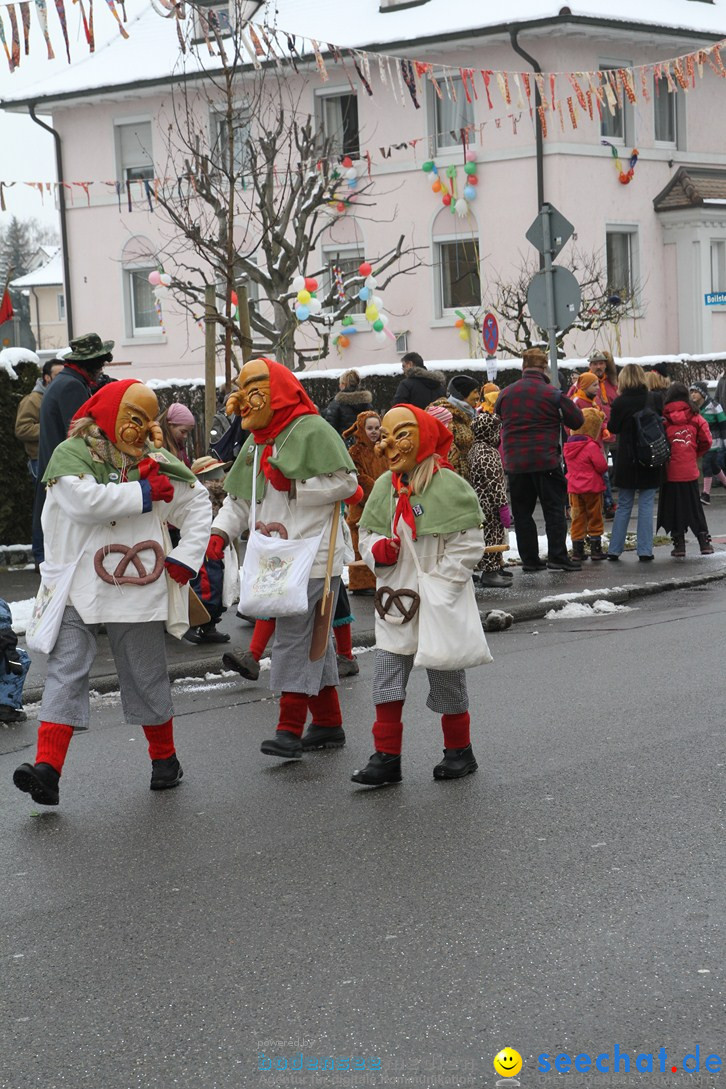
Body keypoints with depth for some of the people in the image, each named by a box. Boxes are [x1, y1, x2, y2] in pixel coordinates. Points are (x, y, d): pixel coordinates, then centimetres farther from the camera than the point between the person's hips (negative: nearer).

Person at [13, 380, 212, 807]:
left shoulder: (155, 462, 9)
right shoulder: (72, 454, -2)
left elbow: (200, 504, 17)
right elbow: (85, 500, -20)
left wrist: (186, 558, 6)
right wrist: (144, 493, -14)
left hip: (137, 590, 3)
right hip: (78, 590, -3)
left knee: (147, 676, 12)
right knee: (66, 671, -11)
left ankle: (165, 758, 29)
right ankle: (47, 768, -17)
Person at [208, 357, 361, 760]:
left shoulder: (312, 431, -9)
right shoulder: (256, 442, 17)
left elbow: (345, 483, -14)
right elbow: (239, 497, 19)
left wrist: (293, 485, -16)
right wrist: (221, 531, 2)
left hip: (312, 557, -9)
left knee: (295, 638, -12)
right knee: (312, 640, 13)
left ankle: (290, 729, -12)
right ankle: (328, 724, 21)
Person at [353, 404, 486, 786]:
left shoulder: (449, 486, -12)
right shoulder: (384, 486, 8)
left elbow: (468, 543, -12)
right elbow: (367, 534, 18)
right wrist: (376, 549, -6)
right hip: (393, 601, 5)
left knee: (446, 679, 8)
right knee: (386, 681, 0)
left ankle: (459, 751, 24)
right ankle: (387, 757, 6)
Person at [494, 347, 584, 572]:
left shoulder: (506, 394, 4)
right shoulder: (553, 395, -7)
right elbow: (577, 420, -2)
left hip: (514, 463, 3)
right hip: (546, 461, -3)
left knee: (522, 512, 10)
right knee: (554, 509, 4)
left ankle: (529, 559, 10)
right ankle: (557, 556, -2)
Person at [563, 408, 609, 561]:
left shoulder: (568, 447, 4)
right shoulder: (592, 446, -17)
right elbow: (602, 466, -14)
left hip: (574, 488, 5)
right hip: (592, 487, -5)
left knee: (578, 518, 9)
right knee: (595, 519, 6)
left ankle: (577, 550, 9)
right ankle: (595, 549, 8)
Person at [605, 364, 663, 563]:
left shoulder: (620, 402, -9)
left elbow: (612, 428, 0)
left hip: (627, 460, 0)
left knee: (623, 505, 10)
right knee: (646, 505, 4)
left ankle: (614, 550, 11)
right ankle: (645, 551, 0)